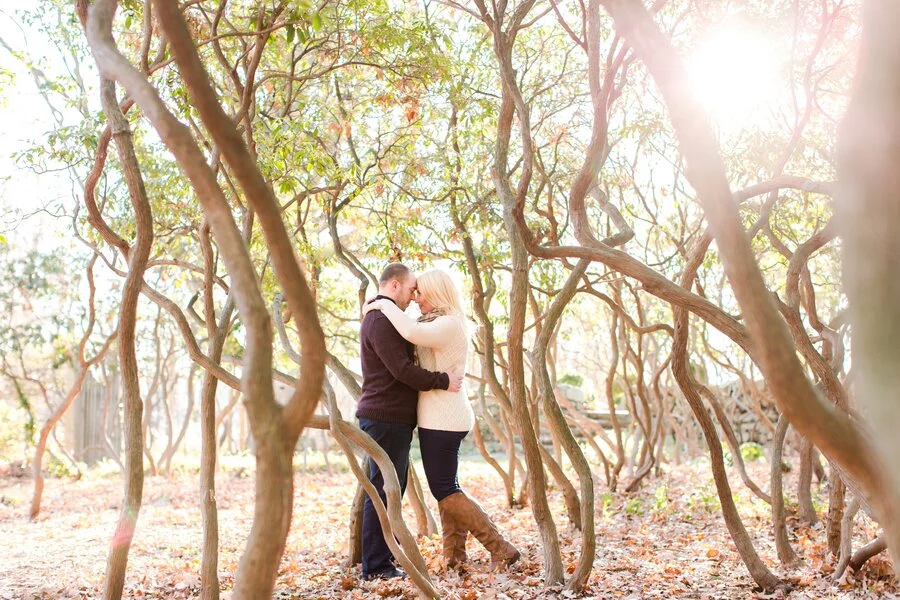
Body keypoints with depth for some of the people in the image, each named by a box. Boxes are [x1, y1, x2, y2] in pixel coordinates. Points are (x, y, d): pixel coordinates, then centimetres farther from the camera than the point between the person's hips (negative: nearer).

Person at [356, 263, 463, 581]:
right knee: (383, 490, -7)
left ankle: (386, 550, 28)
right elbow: (402, 369, -21)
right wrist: (444, 381, -14)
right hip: (386, 418, -11)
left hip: (392, 418, 11)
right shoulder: (381, 320, -14)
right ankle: (376, 566, -3)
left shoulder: (382, 317, 21)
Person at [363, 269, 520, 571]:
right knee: (446, 487, 12)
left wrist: (385, 305, -22)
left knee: (444, 490, -4)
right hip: (443, 418, 10)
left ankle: (501, 549, -2)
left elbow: (412, 332, -35)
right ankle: (455, 555, 16)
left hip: (442, 419, -10)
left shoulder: (449, 324, -17)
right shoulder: (441, 323, 15)